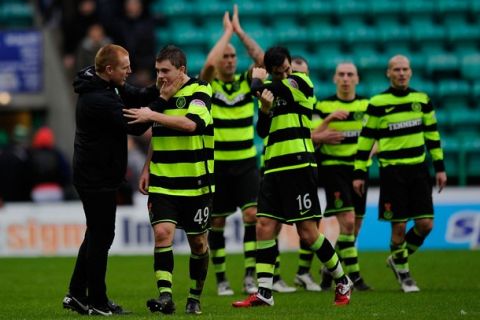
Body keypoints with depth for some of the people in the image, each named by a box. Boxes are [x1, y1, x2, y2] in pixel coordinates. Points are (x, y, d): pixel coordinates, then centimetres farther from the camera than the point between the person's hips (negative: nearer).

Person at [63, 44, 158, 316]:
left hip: (97, 174, 10)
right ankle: (96, 302, 5)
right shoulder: (98, 100, -25)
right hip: (97, 178, -10)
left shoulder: (110, 86, 5)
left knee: (97, 235, 17)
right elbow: (134, 126, -23)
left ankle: (77, 294, 24)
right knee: (101, 236, -2)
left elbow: (138, 97, 9)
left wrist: (160, 89, -11)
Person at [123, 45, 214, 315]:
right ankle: (165, 296, -19)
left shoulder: (199, 92, -9)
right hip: (163, 183, 4)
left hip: (196, 184, -4)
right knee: (162, 233, -15)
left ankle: (195, 298, 22)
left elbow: (191, 123, -28)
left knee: (198, 242, 6)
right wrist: (147, 168, 15)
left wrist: (152, 115, -27)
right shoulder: (161, 94, 9)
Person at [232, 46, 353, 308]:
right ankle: (263, 292, -1)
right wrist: (265, 109, -7)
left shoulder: (300, 82, -4)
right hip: (274, 168, 7)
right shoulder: (275, 91, 17)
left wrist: (257, 80, 7)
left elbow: (258, 90, -14)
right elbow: (262, 131, 11)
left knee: (307, 232, -6)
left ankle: (342, 281, 11)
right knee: (264, 226, -2)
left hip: (299, 166, -7)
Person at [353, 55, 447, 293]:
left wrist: (440, 167, 10)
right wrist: (359, 173, -1)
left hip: (418, 168, 4)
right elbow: (366, 139, 0)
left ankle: (398, 259, 24)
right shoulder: (378, 103, -4)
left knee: (425, 224, -1)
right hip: (392, 170, -4)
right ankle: (402, 272, 17)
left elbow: (432, 134, 14)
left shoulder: (422, 100, 7)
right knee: (399, 226, -4)